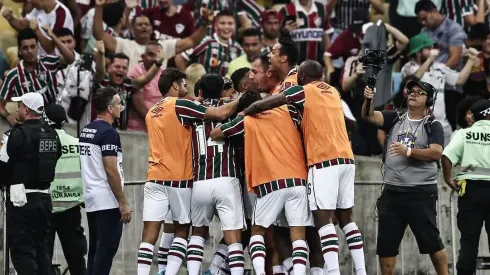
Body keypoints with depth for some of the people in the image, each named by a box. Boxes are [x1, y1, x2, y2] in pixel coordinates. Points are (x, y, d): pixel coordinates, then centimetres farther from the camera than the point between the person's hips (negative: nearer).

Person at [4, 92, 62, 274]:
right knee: (42, 248, 15)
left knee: (22, 248, -5)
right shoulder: (52, 135, 8)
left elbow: (6, 164, -9)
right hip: (45, 197, 7)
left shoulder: (19, 133, -14)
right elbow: (57, 162, 13)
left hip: (22, 198, -7)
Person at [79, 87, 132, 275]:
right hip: (108, 202, -9)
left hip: (91, 200, 9)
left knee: (95, 250, 11)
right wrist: (123, 203, -16)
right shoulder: (108, 133, -15)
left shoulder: (85, 131, 13)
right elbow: (111, 170, -19)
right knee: (106, 251, -8)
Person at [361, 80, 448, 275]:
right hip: (392, 191, 4)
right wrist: (368, 100, -22)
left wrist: (408, 151, -23)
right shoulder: (394, 119, 13)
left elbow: (436, 153, -12)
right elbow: (369, 116, -2)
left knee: (431, 241, -3)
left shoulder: (433, 126, 2)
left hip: (421, 192, -4)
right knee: (386, 243, 5)